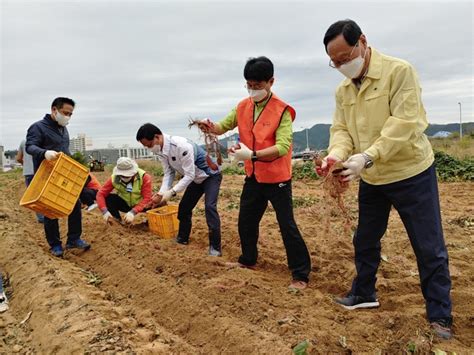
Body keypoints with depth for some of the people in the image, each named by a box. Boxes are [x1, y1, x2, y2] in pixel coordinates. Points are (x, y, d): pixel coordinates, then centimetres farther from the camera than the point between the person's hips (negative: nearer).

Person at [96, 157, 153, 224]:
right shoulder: (114, 178, -17)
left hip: (141, 205, -2)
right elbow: (100, 194, -19)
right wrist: (105, 211, -35)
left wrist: (133, 212, -42)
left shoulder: (144, 177, -24)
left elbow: (146, 198, -30)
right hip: (125, 204, 2)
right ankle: (118, 221, -2)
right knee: (108, 198, -25)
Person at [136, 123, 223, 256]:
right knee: (184, 207, 11)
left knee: (209, 207, -21)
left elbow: (189, 175, -32)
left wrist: (171, 192, -33)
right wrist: (161, 193, -19)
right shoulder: (160, 151, -10)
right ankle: (182, 239, 30)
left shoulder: (181, 146, -36)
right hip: (196, 179, 8)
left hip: (211, 175, -8)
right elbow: (169, 173, -4)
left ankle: (215, 247, -12)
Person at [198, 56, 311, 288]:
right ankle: (248, 260, 39)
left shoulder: (282, 110, -16)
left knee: (287, 226, -1)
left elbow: (283, 147, -25)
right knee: (245, 222, 18)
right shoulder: (243, 107, 2)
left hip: (277, 178, -6)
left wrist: (252, 154, -36)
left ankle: (301, 274, 12)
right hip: (253, 177, 7)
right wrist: (210, 127, -11)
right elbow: (223, 126, 13)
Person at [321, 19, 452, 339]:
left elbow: (404, 124, -25)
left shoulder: (399, 71, -16)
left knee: (430, 248, 3)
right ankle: (364, 294, 36)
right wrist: (336, 154, -23)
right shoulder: (343, 90, 4)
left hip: (411, 174, -6)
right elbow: (341, 129, -1)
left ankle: (440, 316, 18)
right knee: (365, 240, 17)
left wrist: (367, 157, -35)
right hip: (371, 179, 6)